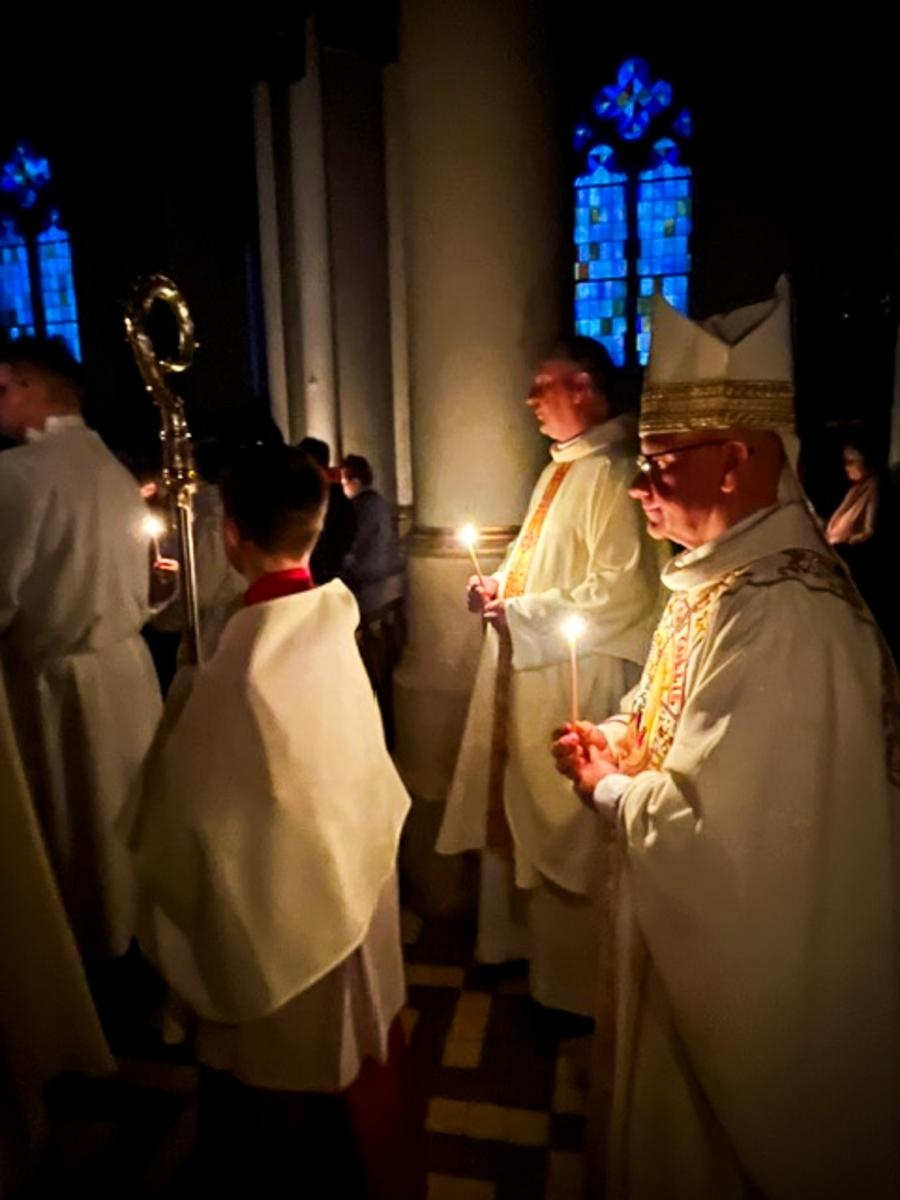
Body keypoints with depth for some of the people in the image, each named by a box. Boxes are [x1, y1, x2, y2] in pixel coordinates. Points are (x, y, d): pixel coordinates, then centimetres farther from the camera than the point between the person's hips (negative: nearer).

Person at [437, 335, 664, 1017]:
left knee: (564, 827, 5)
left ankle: (573, 979, 26)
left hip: (572, 678, -10)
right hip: (528, 668, 10)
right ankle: (521, 937, 41)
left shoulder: (607, 473, -17)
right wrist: (500, 587, 3)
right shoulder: (560, 469, 13)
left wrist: (521, 611, -17)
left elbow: (619, 588, -24)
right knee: (519, 811, 20)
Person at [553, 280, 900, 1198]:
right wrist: (613, 740, -4)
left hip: (743, 957, -9)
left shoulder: (778, 613, -31)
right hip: (694, 928, 9)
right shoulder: (722, 575, 1)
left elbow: (706, 827, -31)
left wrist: (606, 789, -14)